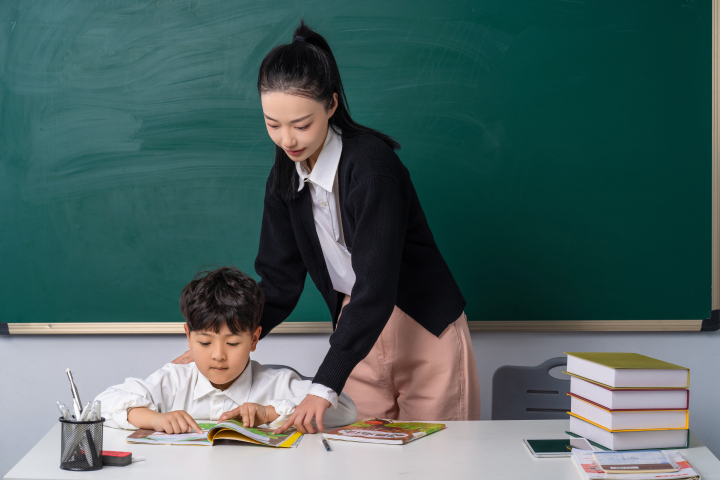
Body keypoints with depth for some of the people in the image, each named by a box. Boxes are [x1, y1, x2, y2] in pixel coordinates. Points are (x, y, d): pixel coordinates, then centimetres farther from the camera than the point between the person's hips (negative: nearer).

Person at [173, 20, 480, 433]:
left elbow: (375, 288, -29)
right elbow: (279, 283, 4)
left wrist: (323, 386, -34)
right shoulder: (285, 177, -1)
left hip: (425, 333, -5)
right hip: (359, 336, 6)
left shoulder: (370, 163, -23)